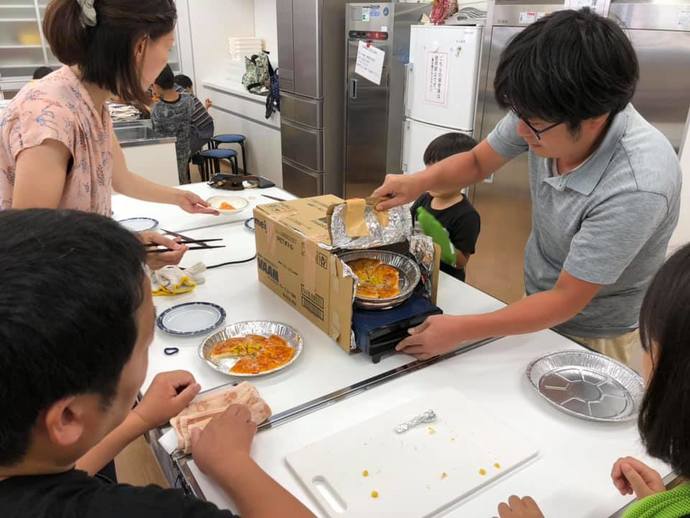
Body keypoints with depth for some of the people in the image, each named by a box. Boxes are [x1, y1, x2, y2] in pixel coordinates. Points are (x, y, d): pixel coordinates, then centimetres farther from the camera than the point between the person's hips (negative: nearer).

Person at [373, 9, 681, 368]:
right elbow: (477, 163, -2)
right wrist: (419, 182, -21)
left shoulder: (637, 187, -36)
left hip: (598, 339, -5)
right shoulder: (542, 115, -21)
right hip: (538, 300, 5)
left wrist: (460, 331, -27)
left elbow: (566, 300, -28)